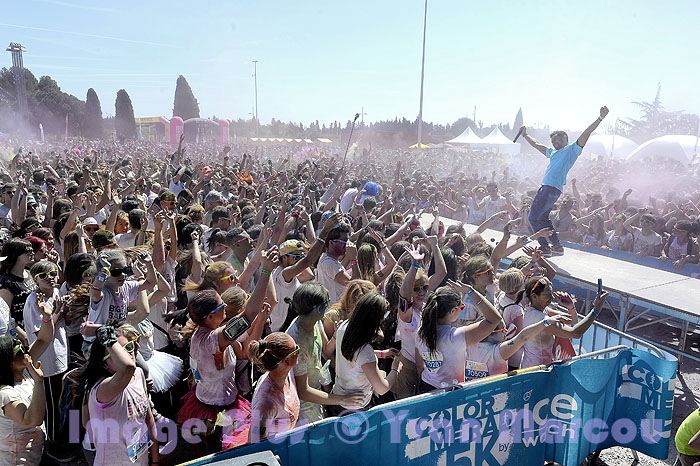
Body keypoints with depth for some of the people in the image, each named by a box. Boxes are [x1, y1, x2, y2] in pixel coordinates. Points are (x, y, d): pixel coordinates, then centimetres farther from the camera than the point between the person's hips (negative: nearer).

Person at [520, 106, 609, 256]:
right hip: (545, 187, 9)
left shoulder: (572, 149, 5)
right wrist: (525, 135, 48)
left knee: (534, 218, -10)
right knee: (543, 218, 13)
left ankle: (545, 248, -4)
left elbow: (586, 133, -6)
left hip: (552, 188, -9)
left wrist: (600, 118, -15)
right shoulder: (553, 152, 28)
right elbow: (537, 145, 41)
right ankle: (557, 245, 19)